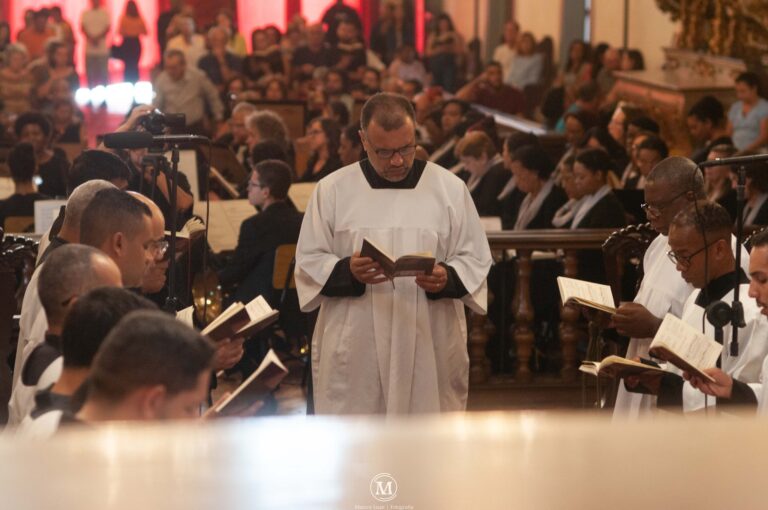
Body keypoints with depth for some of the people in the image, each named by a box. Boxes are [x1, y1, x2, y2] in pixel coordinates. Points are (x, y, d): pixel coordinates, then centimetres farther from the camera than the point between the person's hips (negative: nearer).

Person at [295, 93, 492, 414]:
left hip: (429, 348, 1)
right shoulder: (333, 190, 4)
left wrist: (447, 278, -16)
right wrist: (347, 271, -17)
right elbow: (309, 261, 4)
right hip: (354, 349, 0)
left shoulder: (450, 189, 5)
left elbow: (474, 259, 6)